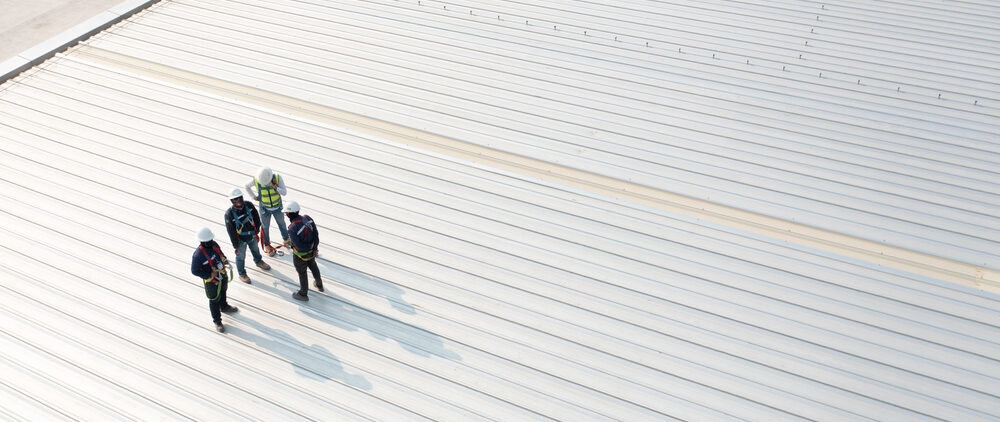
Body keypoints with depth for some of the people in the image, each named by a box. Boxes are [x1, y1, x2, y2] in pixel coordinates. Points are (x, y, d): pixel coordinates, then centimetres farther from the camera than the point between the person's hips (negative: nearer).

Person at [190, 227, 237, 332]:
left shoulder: (214, 244, -13)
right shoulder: (198, 254, -33)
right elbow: (194, 271, -24)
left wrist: (224, 260, -10)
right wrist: (209, 275, -28)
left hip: (222, 275, 7)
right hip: (211, 280, -7)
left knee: (223, 291, 32)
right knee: (214, 300, 12)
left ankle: (224, 307, 62)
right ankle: (217, 321, 31)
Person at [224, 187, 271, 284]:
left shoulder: (248, 205, -16)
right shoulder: (229, 213, -29)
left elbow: (256, 217, 3)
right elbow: (231, 231, -21)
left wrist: (256, 230, 6)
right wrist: (235, 245, -16)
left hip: (252, 236, 5)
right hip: (241, 239, -5)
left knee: (255, 249, 31)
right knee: (240, 257, 15)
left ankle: (259, 261, 61)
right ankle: (242, 274, 38)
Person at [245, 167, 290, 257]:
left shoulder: (278, 178, -25)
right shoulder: (255, 180, -25)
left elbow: (284, 192, -22)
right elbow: (246, 186, -2)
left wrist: (276, 188, -38)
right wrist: (253, 196, -6)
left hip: (277, 207, 1)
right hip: (265, 209, -1)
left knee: (281, 223, 23)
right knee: (265, 227, 16)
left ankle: (286, 239, 49)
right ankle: (267, 246, 37)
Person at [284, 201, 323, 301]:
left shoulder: (292, 229, -35)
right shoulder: (307, 218, -18)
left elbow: (300, 246, -29)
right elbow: (316, 234, -15)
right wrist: (315, 248, -9)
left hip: (300, 255, -6)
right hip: (311, 251, 6)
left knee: (302, 273, 18)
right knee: (313, 266, 32)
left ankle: (303, 294, 41)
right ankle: (319, 285, 55)